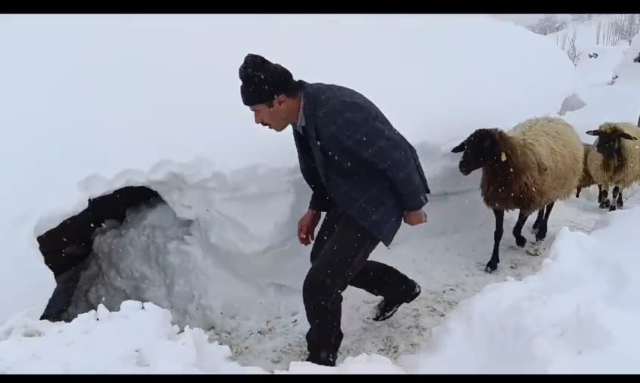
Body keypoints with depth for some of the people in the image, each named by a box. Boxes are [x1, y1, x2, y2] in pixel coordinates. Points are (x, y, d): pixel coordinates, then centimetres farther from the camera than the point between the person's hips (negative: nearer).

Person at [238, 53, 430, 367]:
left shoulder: (338, 112, -34)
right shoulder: (305, 113, -4)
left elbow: (398, 155, -26)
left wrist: (412, 206, -15)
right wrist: (316, 208, 7)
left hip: (376, 199, -10)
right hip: (348, 196, 10)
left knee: (319, 283, -12)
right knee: (325, 259, 25)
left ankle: (322, 359, 14)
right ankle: (401, 288, 44)